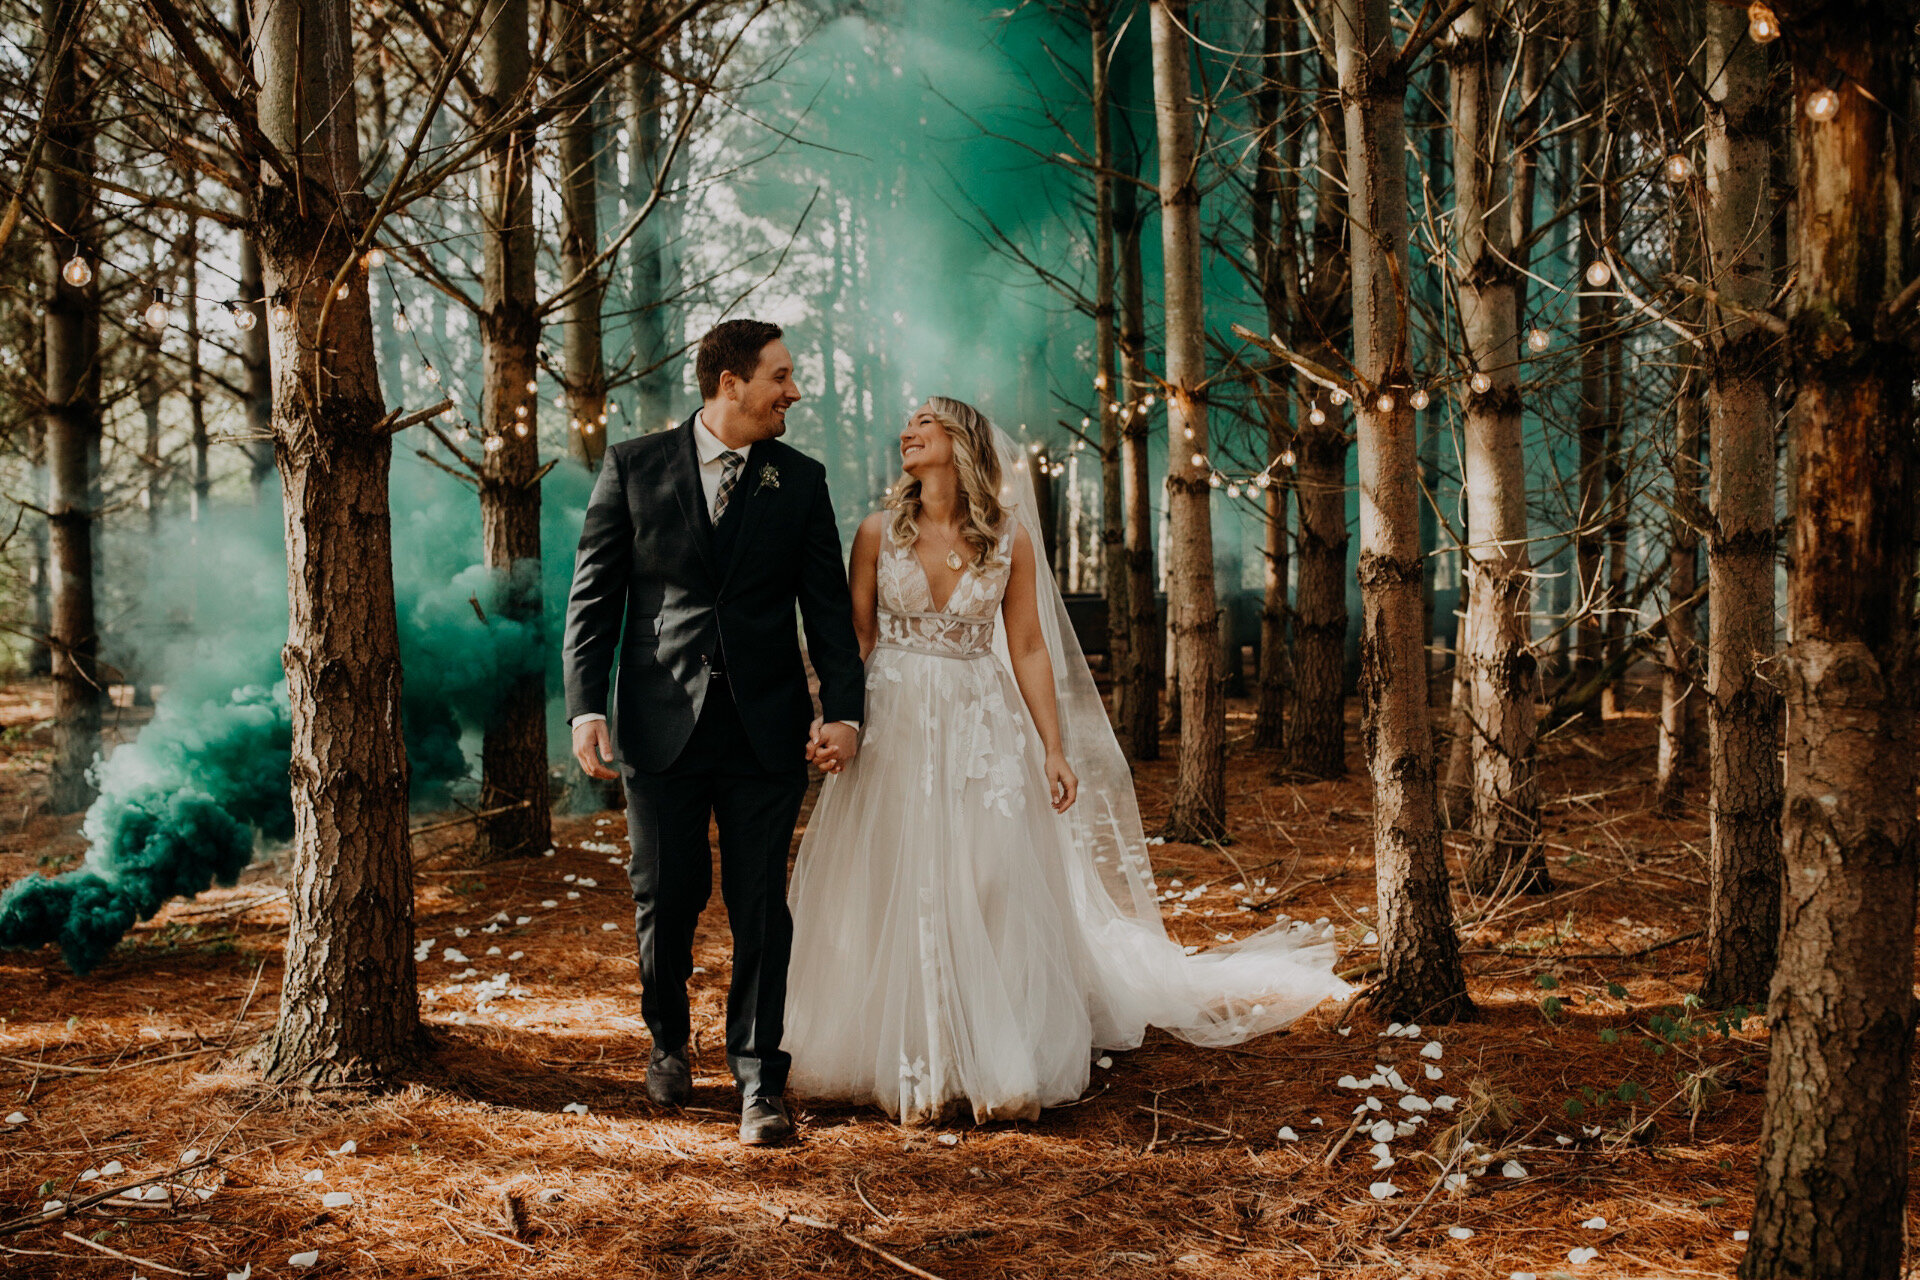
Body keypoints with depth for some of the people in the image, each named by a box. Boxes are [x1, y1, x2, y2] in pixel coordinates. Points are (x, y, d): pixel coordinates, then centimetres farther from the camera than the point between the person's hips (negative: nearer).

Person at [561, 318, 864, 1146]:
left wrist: (843, 706, -8)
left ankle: (760, 1079, 13)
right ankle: (669, 1041, 35)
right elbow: (594, 596, 1)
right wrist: (586, 707, -8)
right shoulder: (633, 467, 1)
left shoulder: (802, 481, 6)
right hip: (661, 726, 0)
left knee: (761, 907, 2)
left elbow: (827, 606, 5)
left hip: (765, 730, 1)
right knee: (665, 898, 10)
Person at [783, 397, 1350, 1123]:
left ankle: (998, 1071, 11)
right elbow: (854, 638, 3)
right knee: (897, 903, 2)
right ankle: (912, 1071, 13)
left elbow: (1028, 650, 2)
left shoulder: (1009, 538, 0)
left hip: (982, 731, 0)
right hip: (893, 728, 0)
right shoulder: (879, 532, 1)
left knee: (989, 896, -1)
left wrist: (1055, 750, -1)